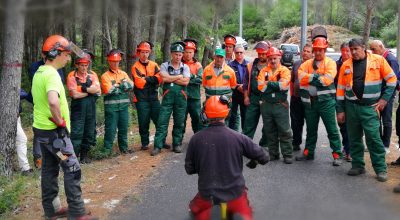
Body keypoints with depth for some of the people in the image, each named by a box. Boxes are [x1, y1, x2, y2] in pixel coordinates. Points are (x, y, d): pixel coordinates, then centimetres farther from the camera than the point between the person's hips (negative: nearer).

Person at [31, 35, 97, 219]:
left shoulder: (39, 73, 11)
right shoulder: (51, 74, -20)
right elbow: (53, 102, -38)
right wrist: (60, 122, -23)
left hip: (41, 129, 9)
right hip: (54, 131, -9)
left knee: (49, 169, 15)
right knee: (72, 170, -3)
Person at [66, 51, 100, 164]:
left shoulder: (92, 75, 6)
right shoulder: (72, 76, -7)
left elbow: (97, 89, -9)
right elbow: (75, 94, -15)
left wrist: (84, 88, -16)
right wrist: (91, 91, -8)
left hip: (91, 107, 5)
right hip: (78, 107, -4)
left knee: (89, 131, 11)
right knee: (76, 132, -6)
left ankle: (84, 155, 23)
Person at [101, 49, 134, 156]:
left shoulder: (124, 74, 12)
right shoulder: (105, 76, -3)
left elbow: (131, 85, -3)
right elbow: (109, 90, -16)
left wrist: (117, 86, -12)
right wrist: (123, 87, -6)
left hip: (124, 105, 5)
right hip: (111, 106, -5)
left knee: (123, 128, 12)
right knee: (110, 128, -2)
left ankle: (124, 147, 24)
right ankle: (107, 149, 7)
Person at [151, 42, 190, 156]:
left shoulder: (185, 67, 8)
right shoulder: (165, 65, 6)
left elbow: (185, 81, -7)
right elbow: (164, 78, -12)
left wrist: (170, 78, -7)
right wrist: (179, 76, -4)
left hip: (181, 96, 2)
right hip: (167, 96, -1)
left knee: (179, 122, 8)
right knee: (162, 121, -4)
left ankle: (177, 144, 20)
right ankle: (158, 146, 0)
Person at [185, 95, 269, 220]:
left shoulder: (196, 139, -9)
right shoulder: (238, 138, -11)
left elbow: (189, 169, 1)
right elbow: (264, 158, -1)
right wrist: (253, 162, 20)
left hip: (207, 195, 1)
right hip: (235, 194, 0)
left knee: (195, 208, 32)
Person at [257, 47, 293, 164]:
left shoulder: (285, 70, -1)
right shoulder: (264, 71, 7)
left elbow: (284, 84, -17)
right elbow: (261, 86, -8)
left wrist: (268, 83, -12)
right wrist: (277, 85, -14)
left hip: (280, 105, -3)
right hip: (266, 105, 3)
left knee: (284, 131, -1)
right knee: (269, 131, 11)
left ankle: (288, 155, 7)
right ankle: (273, 154, 23)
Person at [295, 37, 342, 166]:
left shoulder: (330, 63, -3)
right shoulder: (307, 63, 9)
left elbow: (327, 80, -18)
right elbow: (301, 76, -7)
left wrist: (310, 78, -11)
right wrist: (316, 76, -18)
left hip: (326, 101, -4)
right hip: (310, 101, 4)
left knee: (332, 129, 0)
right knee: (311, 129, 15)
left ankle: (337, 155, 8)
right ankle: (308, 152, 27)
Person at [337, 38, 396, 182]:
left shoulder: (378, 60, -1)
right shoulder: (346, 65, 6)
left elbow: (392, 79, 3)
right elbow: (341, 88, 9)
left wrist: (385, 98, -4)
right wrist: (340, 110, 7)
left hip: (370, 107, -3)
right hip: (351, 106, 3)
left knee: (373, 137, -8)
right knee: (354, 138, 9)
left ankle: (381, 169, 2)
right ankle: (358, 165, 22)